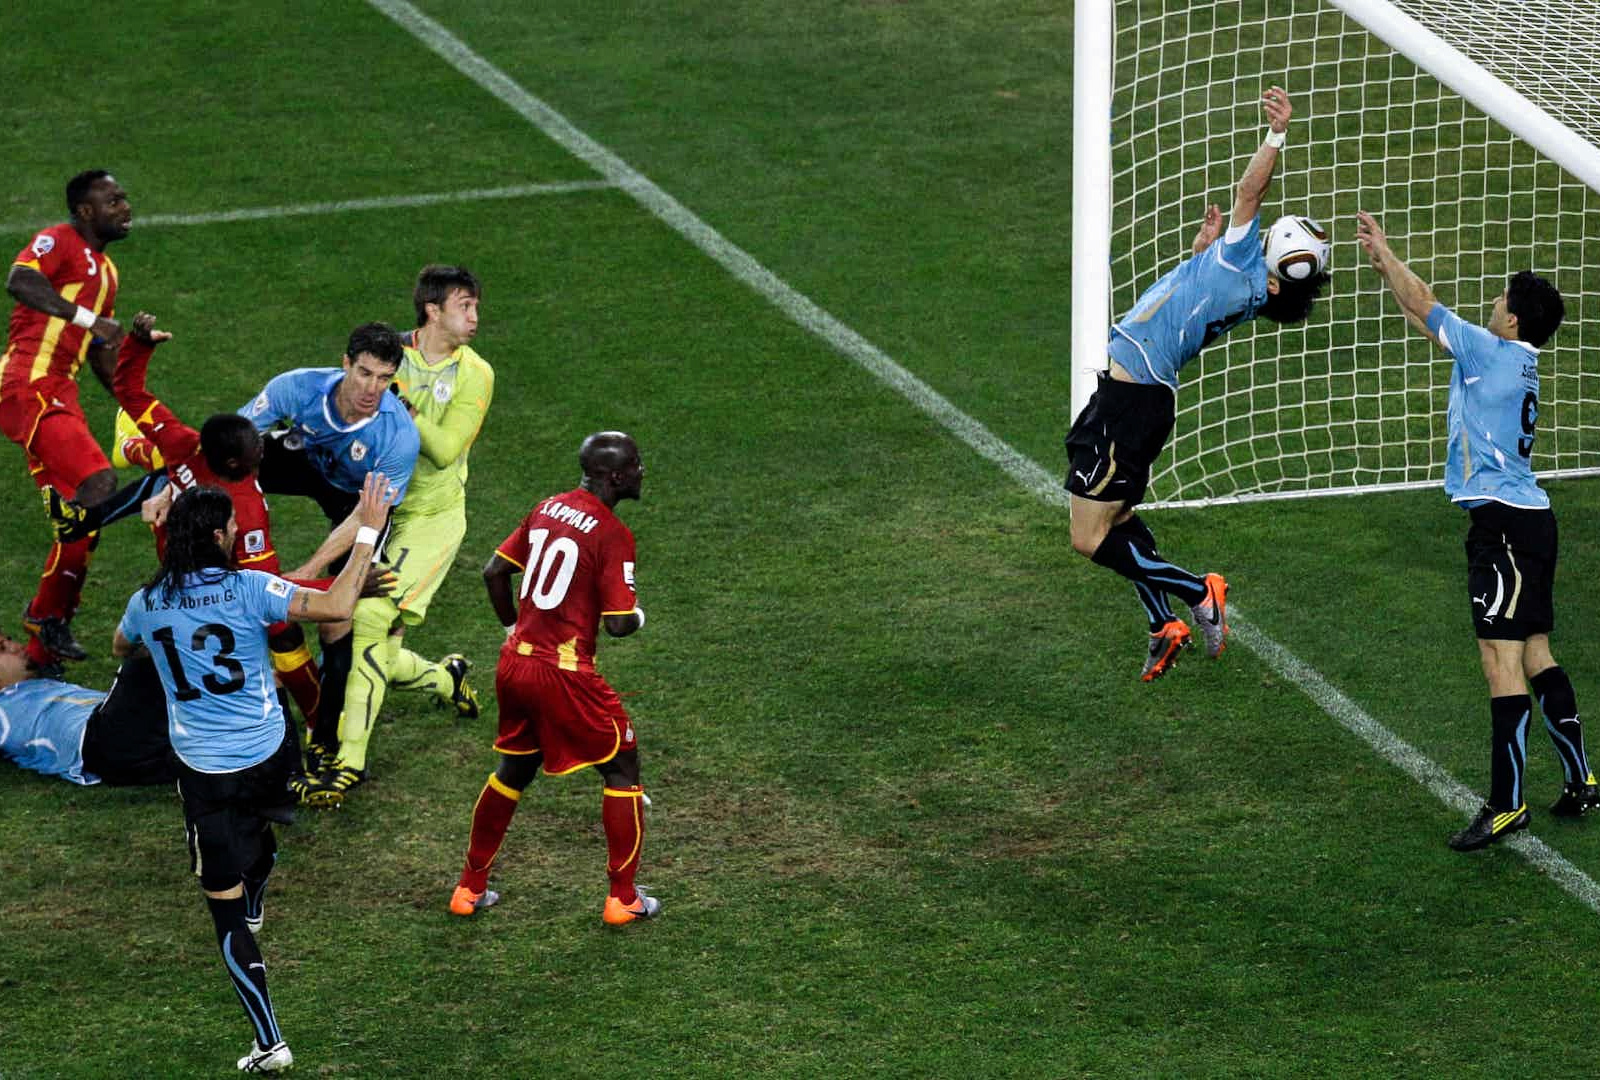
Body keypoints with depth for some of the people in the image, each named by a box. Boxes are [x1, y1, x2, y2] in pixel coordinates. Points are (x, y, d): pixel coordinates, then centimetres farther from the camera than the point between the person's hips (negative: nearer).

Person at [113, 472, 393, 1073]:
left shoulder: (147, 604, -5)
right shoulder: (247, 589, -16)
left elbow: (119, 648, 19)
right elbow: (336, 607, -26)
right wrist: (368, 532, -19)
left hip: (204, 771, -1)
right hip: (268, 756, 1)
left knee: (225, 908, 3)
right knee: (259, 826, 36)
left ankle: (269, 1044, -2)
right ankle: (254, 908, 69)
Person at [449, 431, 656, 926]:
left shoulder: (547, 508, 8)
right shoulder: (611, 533, -15)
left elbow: (494, 572, 14)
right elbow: (618, 624, -17)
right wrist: (637, 616, 6)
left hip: (515, 663, 7)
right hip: (564, 674, -7)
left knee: (514, 769, 24)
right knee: (622, 769, 10)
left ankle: (470, 886, 29)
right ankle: (622, 898, 12)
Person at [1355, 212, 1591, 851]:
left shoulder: (1495, 352, -11)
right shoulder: (1512, 359, 15)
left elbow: (1424, 307, -4)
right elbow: (1425, 316, 25)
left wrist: (1384, 253, 9)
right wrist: (1383, 264, 27)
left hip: (1505, 526, -10)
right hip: (1528, 516, 10)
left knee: (1501, 660, -10)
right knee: (1535, 655, 15)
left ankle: (1506, 804, -11)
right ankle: (1580, 783, 20)